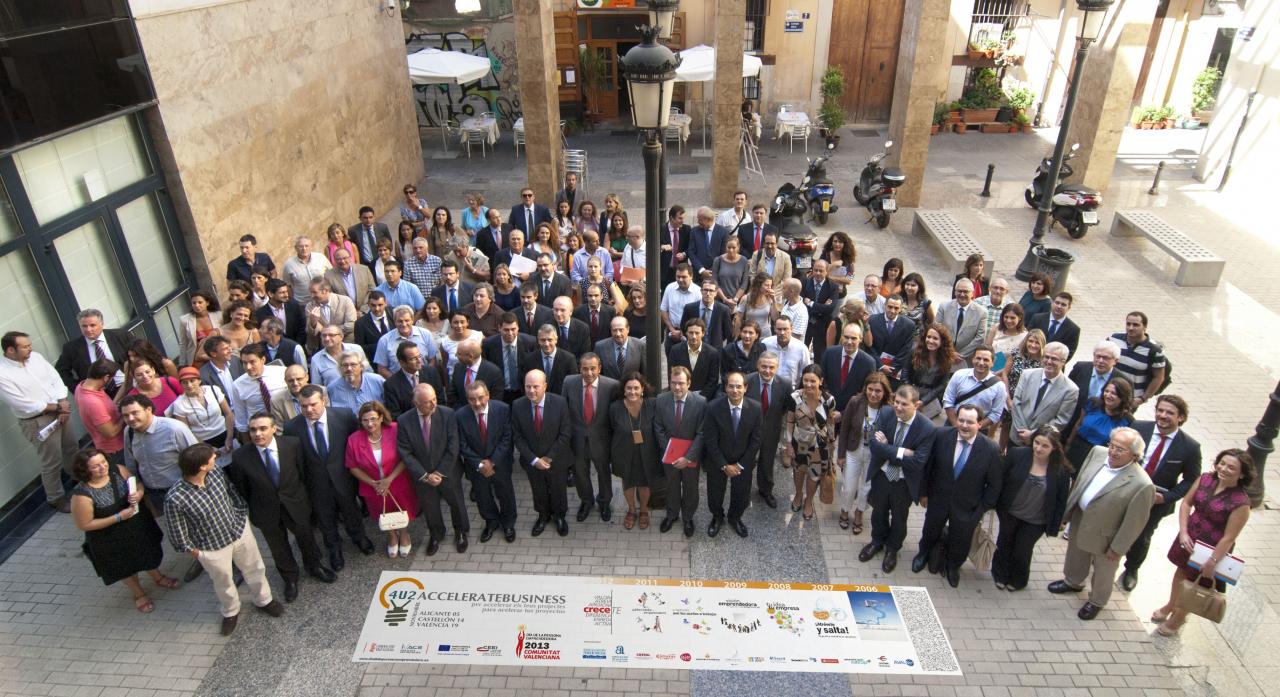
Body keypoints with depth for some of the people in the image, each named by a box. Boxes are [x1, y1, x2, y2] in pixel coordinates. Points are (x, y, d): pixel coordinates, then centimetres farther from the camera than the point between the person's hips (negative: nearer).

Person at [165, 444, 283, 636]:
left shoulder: (216, 472, -20)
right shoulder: (175, 499, -33)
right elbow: (178, 535, -17)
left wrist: (243, 517, 5)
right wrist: (196, 553, -6)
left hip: (240, 531, 4)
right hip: (212, 549, -4)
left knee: (254, 569, 25)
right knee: (223, 582, 24)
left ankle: (263, 600, 52)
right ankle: (231, 612, 54)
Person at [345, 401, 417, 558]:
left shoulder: (395, 431, -23)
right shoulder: (354, 439, -18)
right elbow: (353, 467, -8)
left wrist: (390, 479, -22)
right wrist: (373, 483, -15)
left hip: (399, 484, -1)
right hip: (374, 489, 1)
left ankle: (404, 535, 54)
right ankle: (392, 536, 57)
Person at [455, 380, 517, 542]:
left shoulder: (503, 409, -21)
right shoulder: (460, 415, -19)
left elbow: (507, 439, -15)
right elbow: (462, 445, -12)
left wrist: (492, 461, -19)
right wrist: (479, 464, -18)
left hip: (499, 463, -1)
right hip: (475, 466, 1)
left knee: (505, 495, 20)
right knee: (483, 498, 21)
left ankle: (508, 523, 47)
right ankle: (491, 522, 49)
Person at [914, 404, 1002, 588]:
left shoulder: (991, 449, -21)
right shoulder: (942, 436, -18)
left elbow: (994, 485, -10)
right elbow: (928, 466, -4)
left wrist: (982, 509, -7)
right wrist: (924, 492, 1)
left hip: (967, 508, -1)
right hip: (938, 500, 1)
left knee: (960, 541, 19)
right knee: (930, 531, 24)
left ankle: (953, 566, 51)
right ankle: (924, 553, 58)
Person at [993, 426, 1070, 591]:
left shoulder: (1060, 469, -19)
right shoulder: (1017, 454, -20)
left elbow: (1061, 500, -10)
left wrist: (1054, 526, -7)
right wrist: (996, 503, -6)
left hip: (1035, 521, -1)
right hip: (1009, 513, 1)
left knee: (1022, 551, 17)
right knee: (1004, 544, 23)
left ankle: (1017, 580, 46)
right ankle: (1000, 575, 49)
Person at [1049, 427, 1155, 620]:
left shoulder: (1142, 485, -33)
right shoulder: (1097, 452, -15)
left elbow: (1133, 522, -21)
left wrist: (1117, 548, -12)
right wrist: (1068, 509, 8)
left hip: (1105, 535, -5)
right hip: (1080, 520, 5)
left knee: (1103, 572, 23)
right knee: (1075, 557, 31)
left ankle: (1097, 601, 51)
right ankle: (1073, 582, 60)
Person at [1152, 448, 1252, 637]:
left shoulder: (1240, 502, -27)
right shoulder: (1206, 479, -12)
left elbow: (1229, 538, -22)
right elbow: (1186, 503, -2)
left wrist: (1212, 562, -17)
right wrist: (1183, 532, -10)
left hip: (1212, 548, -5)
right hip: (1189, 537, 5)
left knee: (1195, 582, 16)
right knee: (1181, 571, 26)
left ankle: (1178, 618, 40)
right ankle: (1171, 605, 51)